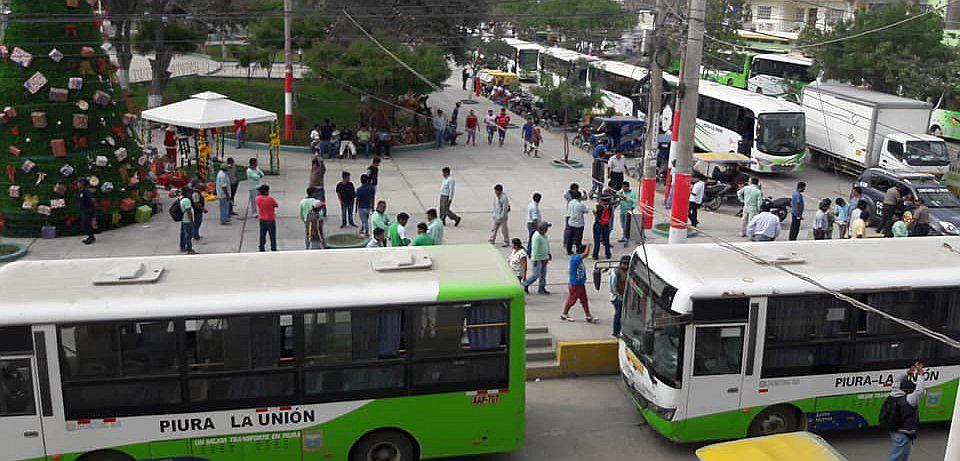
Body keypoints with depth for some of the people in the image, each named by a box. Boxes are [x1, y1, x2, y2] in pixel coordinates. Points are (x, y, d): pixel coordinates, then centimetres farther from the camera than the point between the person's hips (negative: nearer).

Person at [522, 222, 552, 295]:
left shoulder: (544, 235, 8)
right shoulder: (537, 236, -21)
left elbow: (547, 244, 21)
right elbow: (535, 249, -22)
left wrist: (549, 254, 23)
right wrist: (535, 260, -22)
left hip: (544, 258, 9)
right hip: (538, 259, -9)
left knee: (543, 274, 12)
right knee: (536, 275, -3)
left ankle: (542, 289, 20)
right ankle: (525, 285, 12)